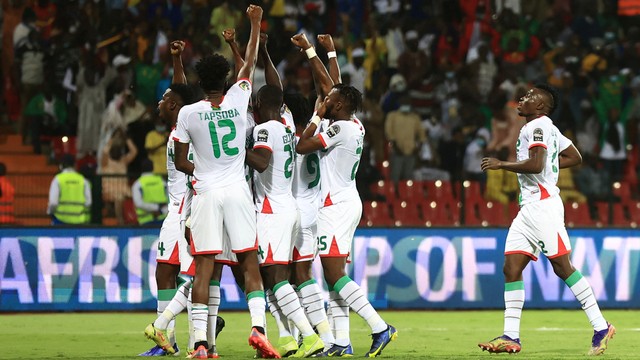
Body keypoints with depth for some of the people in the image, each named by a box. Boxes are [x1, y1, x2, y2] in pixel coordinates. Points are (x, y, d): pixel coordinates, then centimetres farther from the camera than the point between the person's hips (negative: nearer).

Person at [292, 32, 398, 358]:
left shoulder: (340, 128, -15)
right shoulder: (355, 125, 10)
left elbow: (302, 146, -15)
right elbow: (327, 83, 20)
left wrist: (317, 116, -4)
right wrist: (309, 50, 24)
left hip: (336, 206, -9)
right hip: (348, 201, 9)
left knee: (335, 276, -11)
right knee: (334, 276, 8)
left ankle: (380, 328, -16)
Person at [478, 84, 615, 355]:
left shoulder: (538, 126, -9)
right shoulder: (548, 128, 21)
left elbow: (535, 164, -23)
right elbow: (575, 158, 28)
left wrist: (500, 164, -13)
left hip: (543, 205, -10)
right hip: (529, 208, 10)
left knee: (562, 266, -10)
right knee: (511, 268, 1)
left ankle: (600, 327, -6)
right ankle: (511, 336, -3)